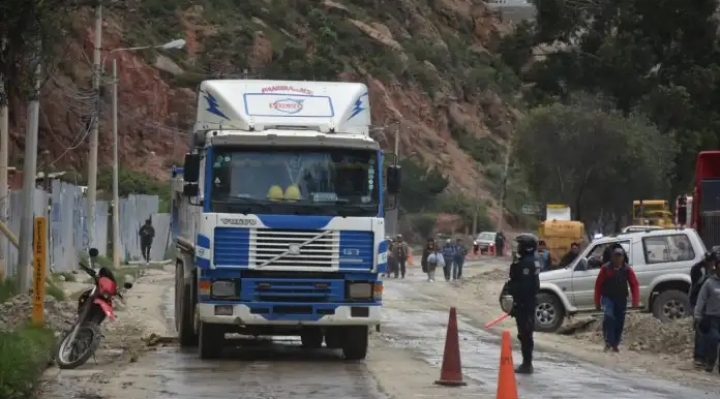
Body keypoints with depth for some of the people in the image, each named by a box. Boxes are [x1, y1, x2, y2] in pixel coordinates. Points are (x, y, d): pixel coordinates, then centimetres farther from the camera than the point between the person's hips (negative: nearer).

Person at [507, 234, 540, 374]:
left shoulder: (525, 263, -18)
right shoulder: (532, 262, 15)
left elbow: (522, 286, -24)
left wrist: (517, 304, -22)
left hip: (524, 303, -11)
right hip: (529, 301, 11)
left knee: (524, 333, -8)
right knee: (526, 333, 15)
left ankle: (527, 364, -7)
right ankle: (527, 363, 21)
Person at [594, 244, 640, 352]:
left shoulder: (627, 269, -3)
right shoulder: (605, 268, -8)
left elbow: (634, 285, -2)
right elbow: (598, 284, -3)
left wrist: (635, 300, -12)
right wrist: (597, 302, -2)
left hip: (621, 299, 3)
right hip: (608, 298, -3)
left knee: (619, 322, 5)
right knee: (608, 317, -22)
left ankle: (615, 344, 18)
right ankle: (608, 342, -20)